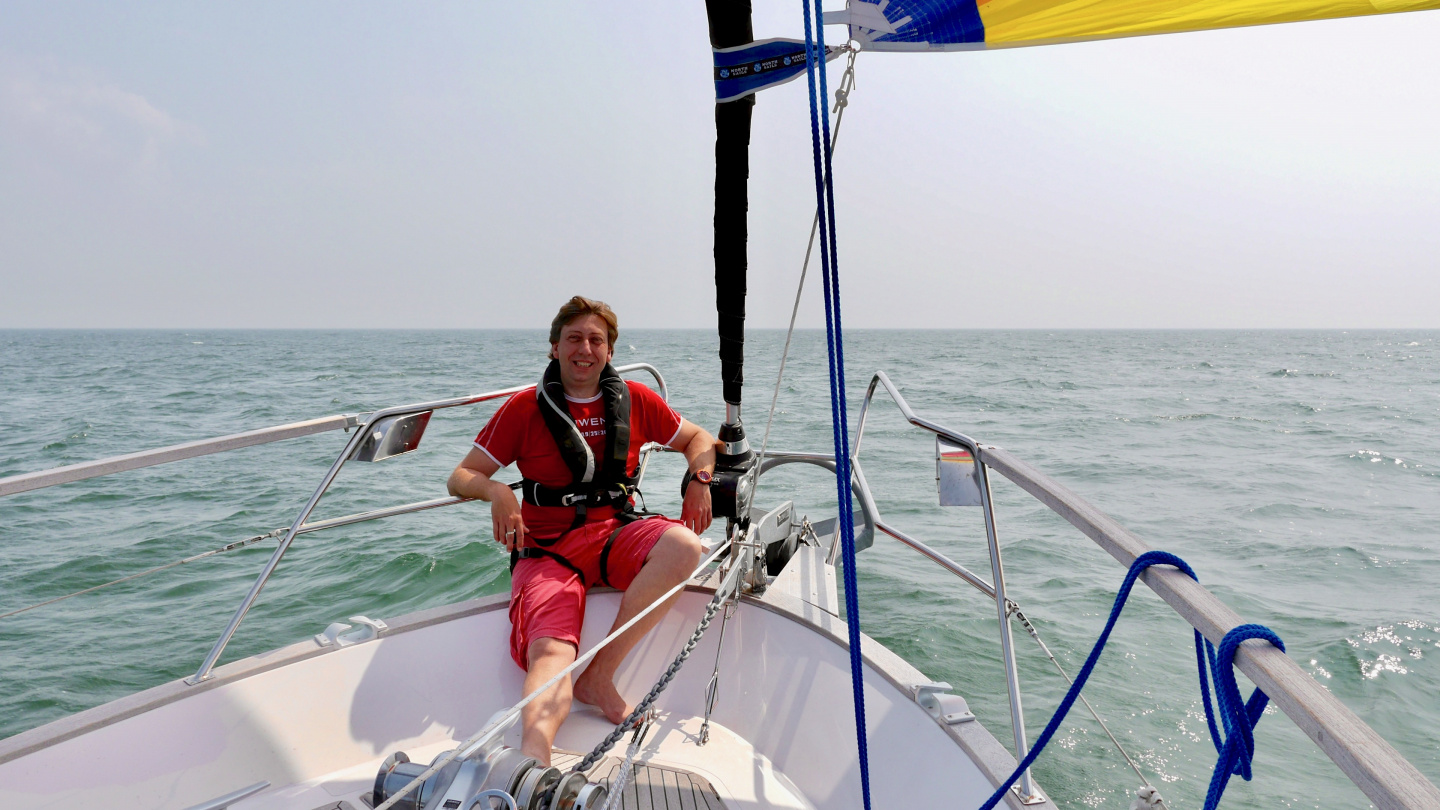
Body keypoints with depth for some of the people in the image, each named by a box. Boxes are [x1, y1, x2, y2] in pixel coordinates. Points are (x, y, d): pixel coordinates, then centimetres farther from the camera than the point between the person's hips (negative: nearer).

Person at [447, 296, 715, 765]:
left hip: (615, 536, 2)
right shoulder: (525, 408, 4)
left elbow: (698, 438, 21)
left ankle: (599, 676, -22)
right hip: (547, 549, -2)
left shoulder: (634, 401, 10)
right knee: (551, 652, -30)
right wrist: (495, 490, -19)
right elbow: (460, 478, 4)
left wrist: (700, 479, -1)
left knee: (683, 546, -31)